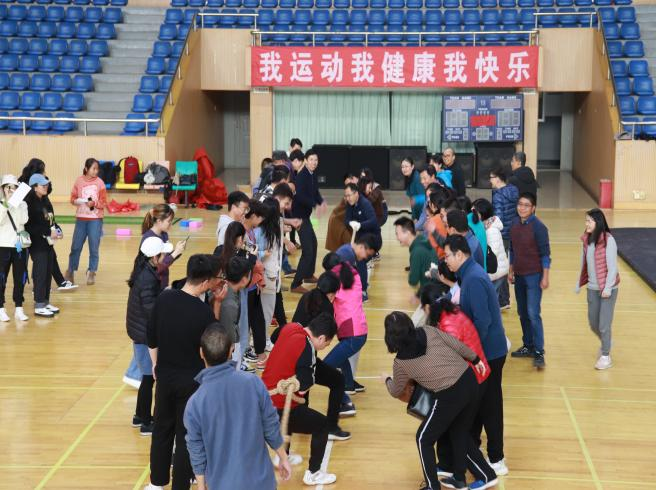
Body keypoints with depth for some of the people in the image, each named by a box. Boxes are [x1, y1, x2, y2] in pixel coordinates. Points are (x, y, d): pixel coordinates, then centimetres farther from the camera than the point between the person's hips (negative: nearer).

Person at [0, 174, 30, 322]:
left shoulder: (22, 204, 7)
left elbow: (23, 221, -9)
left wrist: (17, 204, -13)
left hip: (20, 245, 2)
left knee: (20, 278, 4)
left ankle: (19, 309, 10)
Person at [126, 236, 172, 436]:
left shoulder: (145, 271, 5)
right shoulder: (148, 279, -25)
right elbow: (151, 309, -23)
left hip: (140, 331, 10)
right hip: (145, 334, -10)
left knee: (148, 375, 20)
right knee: (149, 377, 0)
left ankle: (140, 415, 32)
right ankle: (146, 423, 10)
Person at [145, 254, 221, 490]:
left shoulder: (164, 298, -9)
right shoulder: (204, 312, -24)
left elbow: (151, 338, 4)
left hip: (164, 376, 5)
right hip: (191, 382, -5)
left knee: (162, 428, 20)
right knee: (186, 435, 8)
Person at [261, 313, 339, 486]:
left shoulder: (290, 328, 0)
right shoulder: (307, 349, -22)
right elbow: (303, 387, -21)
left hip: (264, 399, 9)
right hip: (279, 408, -8)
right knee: (322, 425, 6)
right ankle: (312, 473, 14)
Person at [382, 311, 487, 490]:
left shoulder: (401, 362, -2)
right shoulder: (428, 331, 2)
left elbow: (396, 392, 15)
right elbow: (457, 345, 4)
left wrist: (386, 380, 37)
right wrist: (476, 360, 20)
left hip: (450, 395, -5)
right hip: (470, 380, 5)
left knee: (424, 439, 15)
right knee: (460, 433, 27)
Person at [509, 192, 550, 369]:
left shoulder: (538, 227, -13)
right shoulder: (515, 225, 6)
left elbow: (545, 253, -12)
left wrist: (545, 277, -15)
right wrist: (511, 271, 16)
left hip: (534, 276, -7)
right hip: (519, 275, 7)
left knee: (533, 314, -11)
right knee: (522, 313, 13)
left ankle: (539, 352, -9)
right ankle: (528, 346, 24)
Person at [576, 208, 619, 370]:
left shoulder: (608, 240, -16)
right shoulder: (587, 240, 2)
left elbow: (612, 266, -15)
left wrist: (608, 288, -18)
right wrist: (579, 284, 10)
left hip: (607, 288, -6)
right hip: (592, 288, 6)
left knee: (604, 325, -1)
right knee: (593, 324, 14)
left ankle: (606, 356, 16)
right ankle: (605, 343, 42)